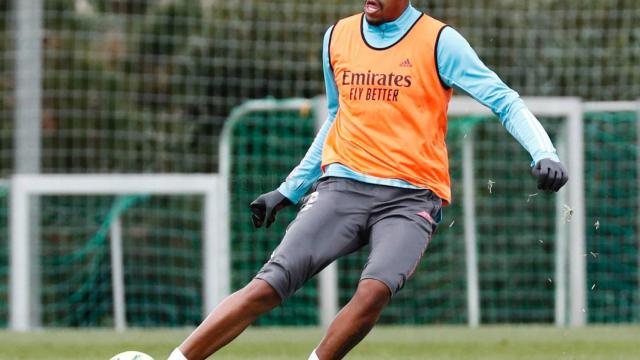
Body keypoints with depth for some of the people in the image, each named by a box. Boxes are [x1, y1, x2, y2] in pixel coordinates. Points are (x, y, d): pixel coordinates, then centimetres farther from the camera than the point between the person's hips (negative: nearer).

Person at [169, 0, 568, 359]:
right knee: (268, 286, -15)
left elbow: (505, 101, -4)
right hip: (343, 187, 3)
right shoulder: (337, 37, 12)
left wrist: (544, 153, -21)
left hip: (411, 199, -3)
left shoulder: (439, 42, -1)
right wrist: (289, 190, 26)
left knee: (375, 290, -31)